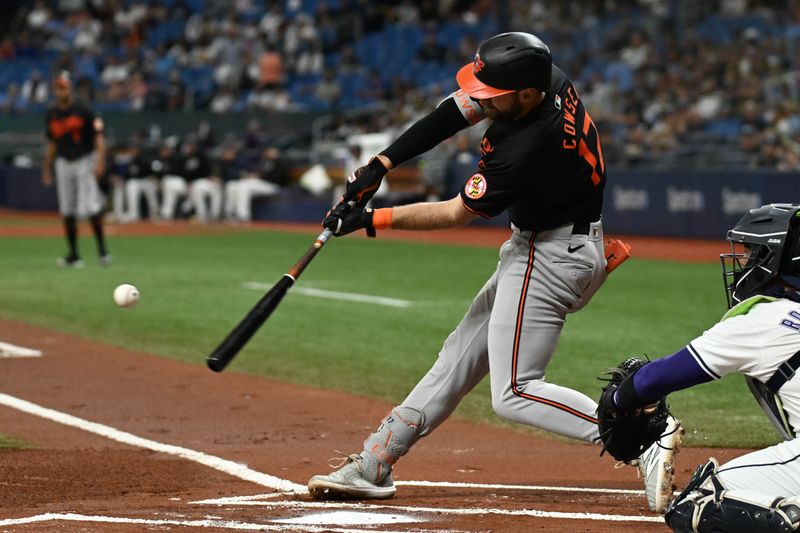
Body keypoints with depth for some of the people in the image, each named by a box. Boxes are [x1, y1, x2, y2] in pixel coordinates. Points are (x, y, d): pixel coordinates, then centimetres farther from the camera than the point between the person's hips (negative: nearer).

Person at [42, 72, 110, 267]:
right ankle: (73, 254, 10)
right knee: (67, 210, 4)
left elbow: (98, 137, -10)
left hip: (85, 161, -5)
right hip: (63, 164, 5)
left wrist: (100, 162, -20)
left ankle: (102, 247, 3)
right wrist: (46, 168, 17)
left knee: (90, 207, -12)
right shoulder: (51, 115, 8)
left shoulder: (83, 111, -8)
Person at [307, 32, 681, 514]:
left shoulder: (527, 149, -31)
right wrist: (382, 164, -3)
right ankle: (374, 464, 21)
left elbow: (458, 213, -16)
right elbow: (459, 111, 2)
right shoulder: (550, 79, -9)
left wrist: (373, 221, -9)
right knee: (460, 357, 13)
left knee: (514, 393, -11)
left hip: (550, 258, -10)